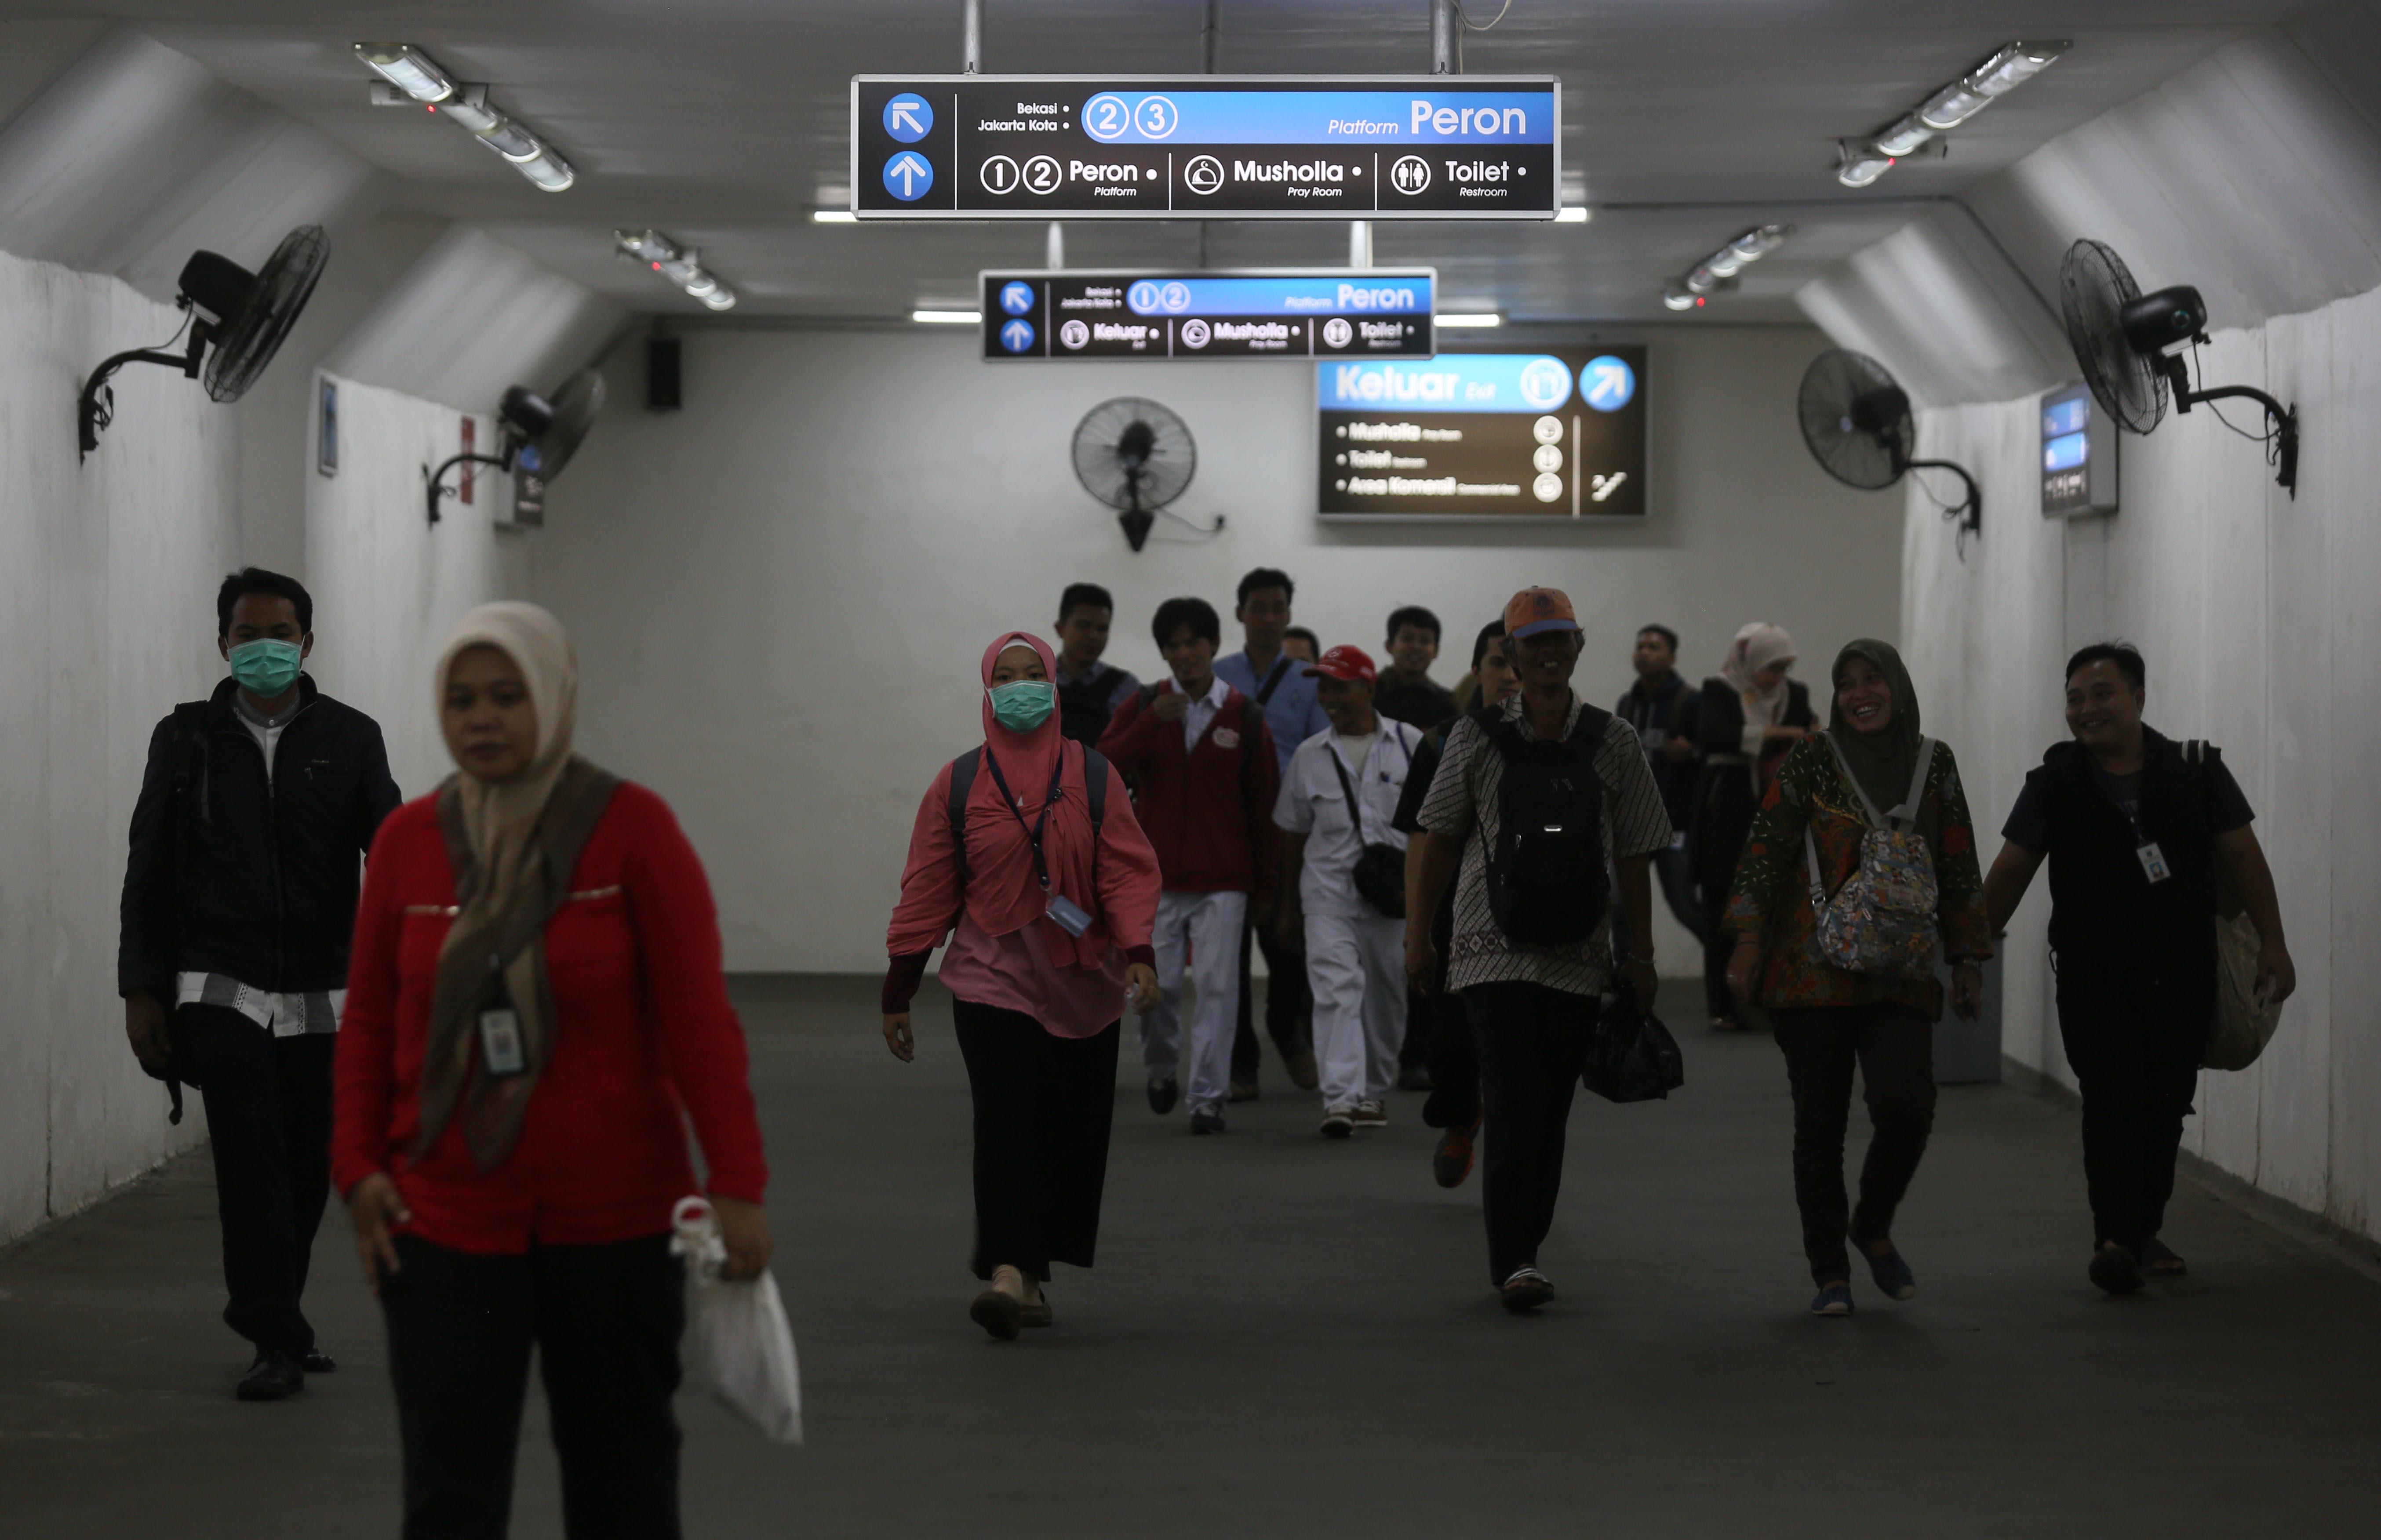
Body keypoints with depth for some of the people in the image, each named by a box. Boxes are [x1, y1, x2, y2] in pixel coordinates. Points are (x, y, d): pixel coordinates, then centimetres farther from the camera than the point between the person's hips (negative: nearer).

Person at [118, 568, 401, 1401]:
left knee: (308, 1168, 8)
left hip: (321, 992, 2)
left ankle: (277, 1321, 27)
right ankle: (278, 1340, -6)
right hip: (223, 987, -2)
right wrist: (143, 989, -1)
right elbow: (149, 871, 5)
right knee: (252, 1162, -11)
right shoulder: (186, 739, 4)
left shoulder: (350, 738, 4)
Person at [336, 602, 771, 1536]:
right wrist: (358, 1168, 0)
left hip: (613, 1219, -1)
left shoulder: (632, 828, -7)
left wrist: (736, 1185, -13)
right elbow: (370, 1019, 9)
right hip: (446, 1224, 1)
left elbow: (699, 1017, -9)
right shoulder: (408, 839, 2)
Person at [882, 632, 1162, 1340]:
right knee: (1006, 1121, -16)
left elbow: (1129, 871, 0)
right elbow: (927, 892, 5)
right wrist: (898, 994, 5)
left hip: (1081, 985, 2)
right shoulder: (957, 784, 2)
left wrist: (1139, 954, -16)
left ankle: (1034, 1271, 18)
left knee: (1074, 1133, 4)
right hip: (993, 981, -2)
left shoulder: (1094, 776, 3)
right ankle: (1009, 1273, -23)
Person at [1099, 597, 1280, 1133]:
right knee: (1157, 985, 0)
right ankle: (1161, 1067, 28)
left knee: (1215, 985, -7)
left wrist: (1264, 883, 7)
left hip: (1222, 880, -1)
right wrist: (1152, 723, -18)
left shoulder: (1243, 717, 3)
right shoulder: (1143, 707, 6)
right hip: (1154, 876, 1)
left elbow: (1263, 803, 7)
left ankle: (1208, 1098, -2)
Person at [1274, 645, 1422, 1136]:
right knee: (1336, 989, -15)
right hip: (1329, 891, 0)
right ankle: (1340, 1099, -23)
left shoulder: (1411, 744, 2)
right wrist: (1289, 906, 14)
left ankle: (1375, 1091, 27)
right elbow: (1294, 833, 13)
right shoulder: (1309, 756, 7)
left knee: (1386, 994, 9)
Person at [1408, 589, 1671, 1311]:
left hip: (1578, 955, 2)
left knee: (1549, 1113, 5)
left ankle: (1521, 1252, 16)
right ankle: (1513, 1261, -17)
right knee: (1513, 1106, -13)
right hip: (1495, 949, -2)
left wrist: (1641, 956, 7)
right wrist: (1419, 935, 4)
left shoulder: (1611, 742, 6)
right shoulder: (1479, 736, 2)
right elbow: (1440, 840, 7)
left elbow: (1632, 858, 9)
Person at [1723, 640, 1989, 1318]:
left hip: (1900, 976, 2)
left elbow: (1959, 870, 14)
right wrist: (1747, 943, -9)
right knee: (1820, 1123, 0)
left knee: (1906, 1109, -14)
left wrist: (1969, 961, 12)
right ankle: (1830, 1275, 11)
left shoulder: (1933, 763, 10)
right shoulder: (1811, 760, 2)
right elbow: (1765, 852, -1)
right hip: (1814, 974, -1)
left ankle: (1873, 1228, 13)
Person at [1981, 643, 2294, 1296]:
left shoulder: (2195, 772, 1)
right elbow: (2010, 874, 2)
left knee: (2165, 1106, 7)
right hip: (2094, 977, -2)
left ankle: (2145, 1231, 20)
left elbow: (2242, 857, 4)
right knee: (2111, 1101, -13)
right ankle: (2113, 1237, -14)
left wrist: (2273, 944, -2)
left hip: (2183, 973, 2)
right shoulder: (2055, 784, 0)